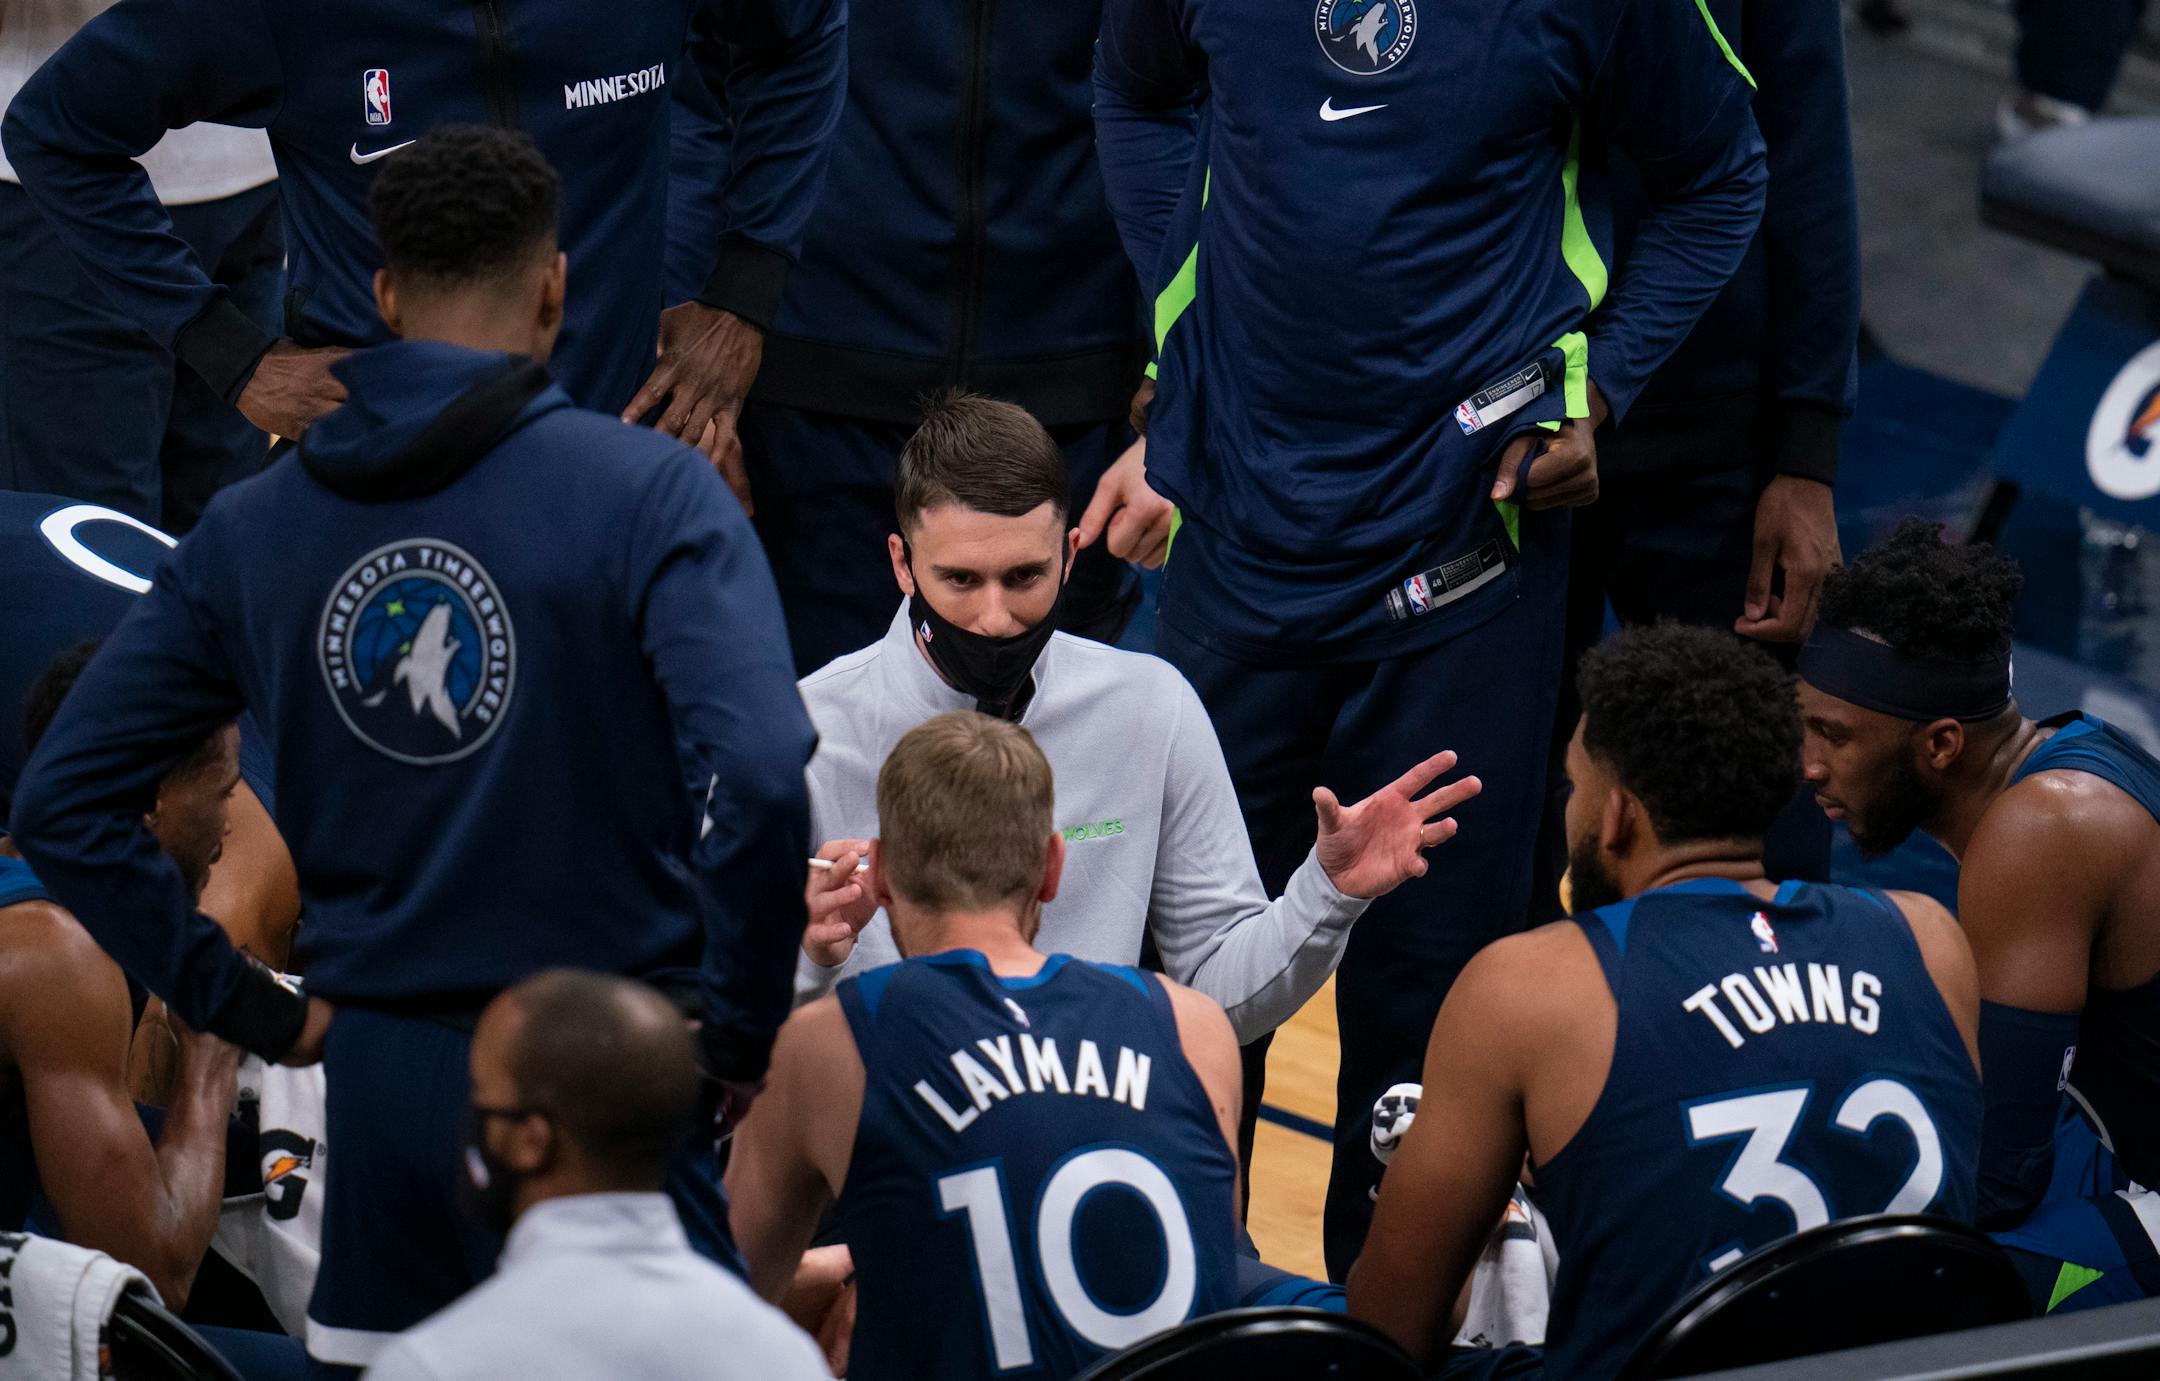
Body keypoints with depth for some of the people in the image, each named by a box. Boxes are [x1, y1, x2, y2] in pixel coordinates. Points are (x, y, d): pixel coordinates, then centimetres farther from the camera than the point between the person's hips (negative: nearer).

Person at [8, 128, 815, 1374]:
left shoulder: (252, 528, 6)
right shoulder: (647, 493, -9)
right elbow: (757, 776, -22)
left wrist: (253, 1011, 9)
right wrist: (746, 1033, -9)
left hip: (382, 1080, 4)